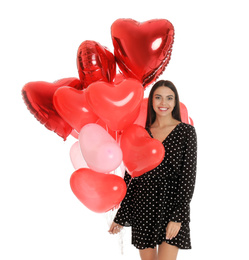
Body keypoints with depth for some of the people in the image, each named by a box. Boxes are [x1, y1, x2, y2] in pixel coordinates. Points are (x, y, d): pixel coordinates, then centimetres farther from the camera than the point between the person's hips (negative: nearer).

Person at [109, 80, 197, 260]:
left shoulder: (186, 131, -1)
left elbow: (189, 175, -6)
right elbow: (130, 174, 9)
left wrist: (178, 217, -13)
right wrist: (121, 216, 9)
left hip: (172, 205, -3)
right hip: (143, 208, 3)